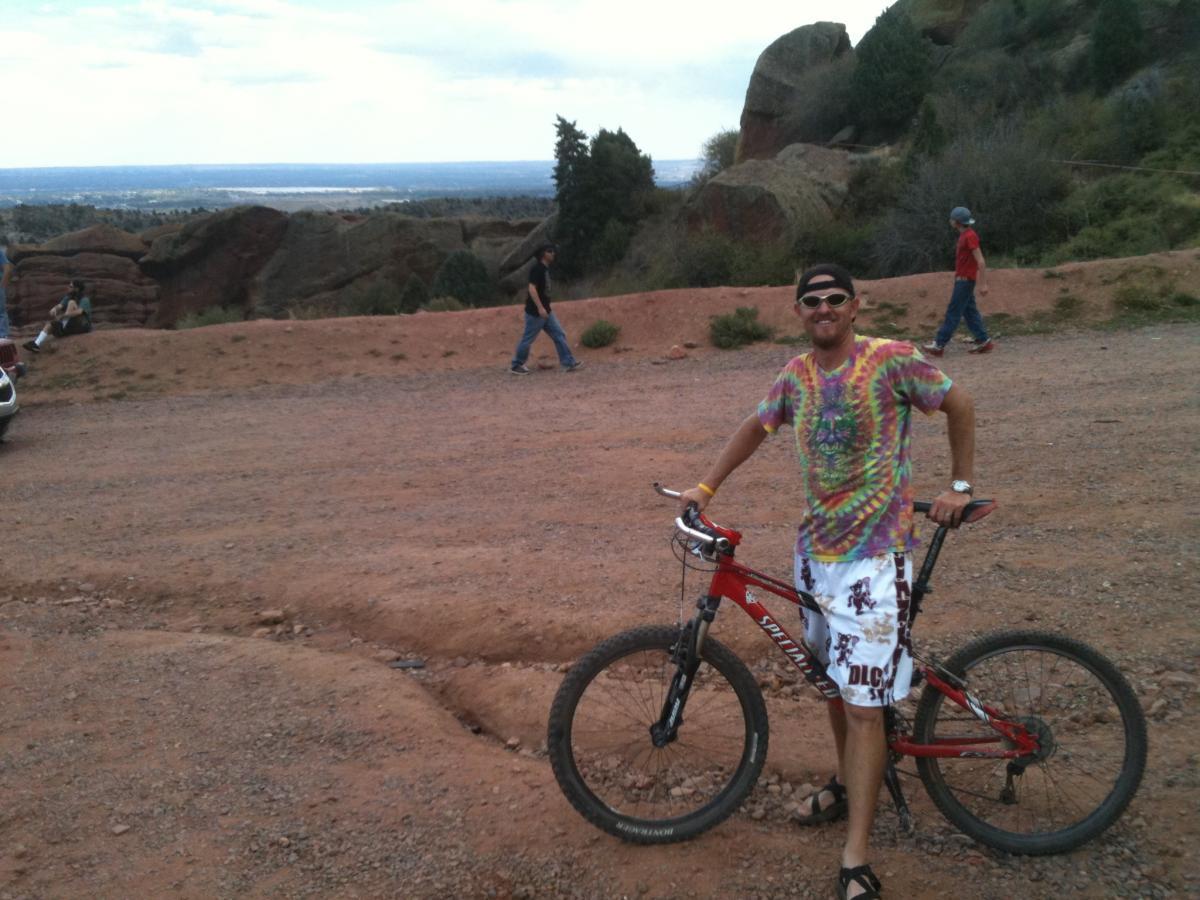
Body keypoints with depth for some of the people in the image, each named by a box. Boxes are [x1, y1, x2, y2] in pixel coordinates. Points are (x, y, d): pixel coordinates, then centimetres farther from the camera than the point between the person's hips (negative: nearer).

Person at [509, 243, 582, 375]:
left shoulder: (545, 269, 12)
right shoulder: (537, 268, -16)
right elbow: (532, 289, -24)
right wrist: (540, 307, -27)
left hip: (545, 311, 9)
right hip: (535, 312, -9)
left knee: (559, 335, 5)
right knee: (527, 339, 1)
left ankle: (569, 362, 5)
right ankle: (516, 365, 13)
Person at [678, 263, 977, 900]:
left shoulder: (891, 360, -11)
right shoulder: (796, 376, 4)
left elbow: (959, 403, 2)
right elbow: (756, 427, 19)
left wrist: (960, 486, 1)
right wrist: (706, 486, 13)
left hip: (874, 556, -6)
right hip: (816, 549, 6)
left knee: (863, 705, -8)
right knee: (835, 683, 20)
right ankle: (848, 783, 43)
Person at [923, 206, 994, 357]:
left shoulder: (970, 236, -18)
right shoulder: (964, 235, 12)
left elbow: (981, 261, -20)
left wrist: (982, 284, -22)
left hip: (965, 280, -10)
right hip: (962, 279, 10)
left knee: (953, 312, -6)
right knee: (970, 312, 10)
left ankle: (939, 345, -4)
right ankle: (983, 341, 12)